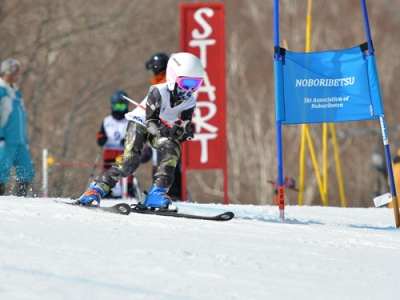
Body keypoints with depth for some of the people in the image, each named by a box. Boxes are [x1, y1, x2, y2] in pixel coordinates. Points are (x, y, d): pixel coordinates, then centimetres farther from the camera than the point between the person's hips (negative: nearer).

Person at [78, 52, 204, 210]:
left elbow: (184, 125, -10)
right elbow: (151, 121, -29)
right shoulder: (158, 92, -27)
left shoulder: (189, 102, -13)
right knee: (131, 161, -23)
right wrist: (167, 131, -48)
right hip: (140, 123, -5)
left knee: (173, 149, -26)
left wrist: (186, 130, -36)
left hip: (163, 129, 5)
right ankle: (96, 189, -10)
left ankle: (157, 193, -26)